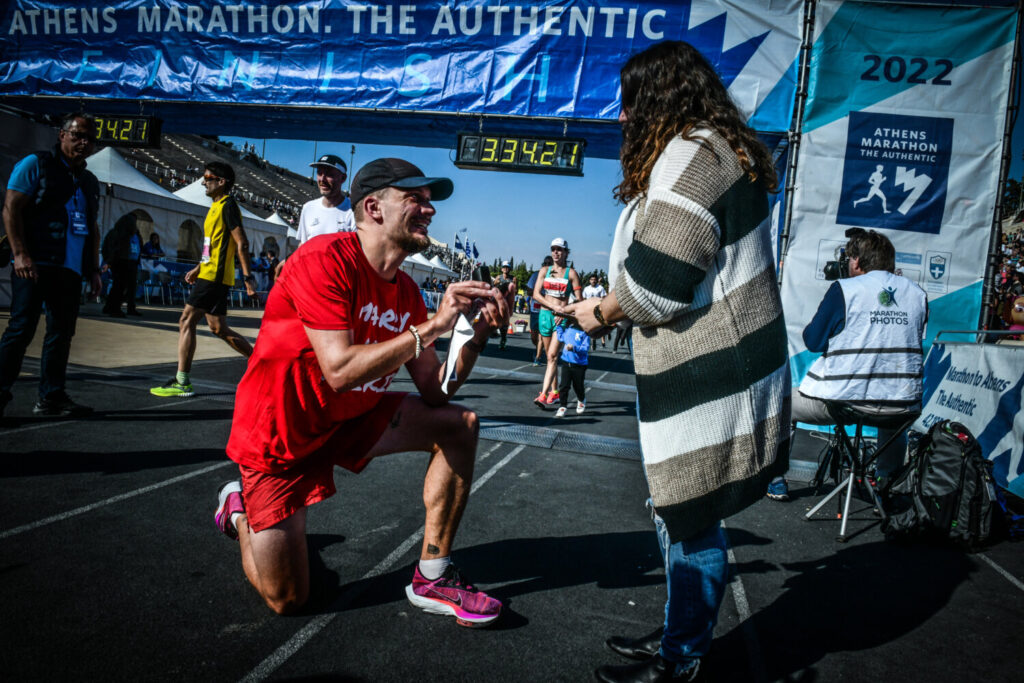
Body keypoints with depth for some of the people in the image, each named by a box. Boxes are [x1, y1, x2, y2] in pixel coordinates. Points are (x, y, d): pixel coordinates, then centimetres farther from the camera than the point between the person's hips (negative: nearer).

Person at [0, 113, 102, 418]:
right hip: (36, 264, -6)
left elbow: (92, 228, 24)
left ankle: (51, 398, 11)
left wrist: (94, 268, 16)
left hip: (71, 270, 7)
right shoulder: (36, 164, 1)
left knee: (62, 333, 6)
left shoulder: (90, 181, 21)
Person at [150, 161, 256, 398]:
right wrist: (198, 268, 23)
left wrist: (248, 276, -20)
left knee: (186, 321, -9)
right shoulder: (217, 206, 19)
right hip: (211, 274, 10)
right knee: (218, 327, 12)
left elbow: (242, 243, -17)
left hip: (214, 276, -10)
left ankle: (182, 383, -5)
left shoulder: (228, 205, -11)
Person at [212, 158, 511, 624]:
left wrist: (477, 336, -17)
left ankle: (431, 578, 1)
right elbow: (341, 370, -33)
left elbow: (434, 393, -3)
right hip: (279, 434, -7)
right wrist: (432, 326, -32)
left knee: (460, 426, -5)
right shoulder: (325, 260, -24)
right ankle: (240, 509, 30)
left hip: (349, 418, 7)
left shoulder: (405, 291, -2)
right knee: (286, 600, -2)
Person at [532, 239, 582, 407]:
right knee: (550, 356, 9)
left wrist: (564, 313, -16)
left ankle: (544, 394, -21)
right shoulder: (544, 271, 10)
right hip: (545, 315, 4)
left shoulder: (571, 273, 1)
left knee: (552, 355, -14)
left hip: (562, 317, -4)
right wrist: (555, 307, -13)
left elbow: (578, 300, -2)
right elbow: (536, 294, 0)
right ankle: (554, 392, 19)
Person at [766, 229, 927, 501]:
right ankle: (886, 484, 45)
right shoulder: (917, 293, 6)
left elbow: (813, 341, -3)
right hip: (902, 405, 5)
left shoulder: (844, 289, -8)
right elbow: (912, 343, 18)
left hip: (841, 399, -4)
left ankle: (775, 482, 27)